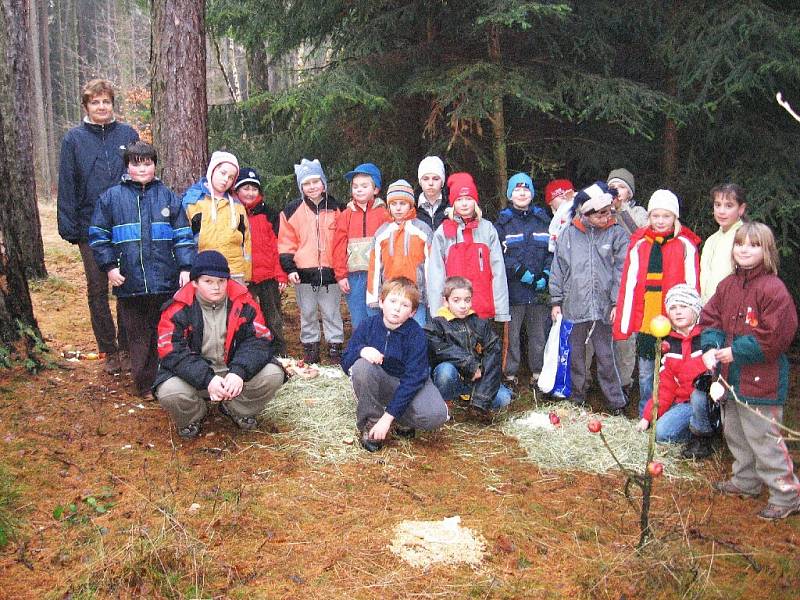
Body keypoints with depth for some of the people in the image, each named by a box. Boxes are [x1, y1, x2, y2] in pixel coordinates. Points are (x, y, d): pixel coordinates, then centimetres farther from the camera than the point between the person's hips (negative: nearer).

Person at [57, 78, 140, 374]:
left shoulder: (128, 135, 3)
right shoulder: (74, 139, 1)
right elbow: (66, 186, 1)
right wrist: (69, 228, -5)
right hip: (91, 228, 0)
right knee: (98, 291, 6)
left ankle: (127, 347, 19)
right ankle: (110, 351, 18)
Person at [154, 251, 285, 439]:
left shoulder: (243, 302, -5)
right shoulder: (177, 310, -10)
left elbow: (259, 341, -9)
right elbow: (172, 353, -17)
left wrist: (239, 372, -27)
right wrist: (207, 379, -30)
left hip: (234, 374, 2)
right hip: (193, 377, -2)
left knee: (273, 375, -21)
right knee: (169, 392, -32)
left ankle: (236, 410, 9)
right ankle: (193, 417, 7)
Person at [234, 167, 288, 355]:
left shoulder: (267, 214, 8)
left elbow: (276, 245, 5)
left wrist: (281, 275, -2)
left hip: (269, 278, 1)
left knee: (274, 322, 8)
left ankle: (279, 357, 16)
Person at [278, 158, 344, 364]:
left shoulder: (335, 208, 5)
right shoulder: (293, 210, 3)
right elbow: (286, 242, 3)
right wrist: (290, 268, -7)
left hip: (330, 271, 0)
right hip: (304, 272, 0)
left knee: (332, 313, 7)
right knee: (307, 314, 10)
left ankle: (335, 348, 16)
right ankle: (310, 349, 20)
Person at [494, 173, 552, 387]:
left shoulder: (543, 220, 14)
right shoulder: (502, 223, 4)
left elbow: (553, 251, 9)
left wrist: (545, 275, -6)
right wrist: (521, 272, -15)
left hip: (540, 290, 2)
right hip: (512, 289, -2)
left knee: (539, 333, 7)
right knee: (511, 333, 0)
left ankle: (538, 372, 17)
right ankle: (510, 373, 9)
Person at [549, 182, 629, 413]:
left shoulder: (617, 234, -1)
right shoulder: (569, 234, 2)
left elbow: (621, 270, -2)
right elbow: (558, 269, 7)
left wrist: (617, 302, -7)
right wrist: (556, 301, 6)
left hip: (603, 307, -2)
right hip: (573, 305, 2)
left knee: (606, 356, 4)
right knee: (575, 356, 12)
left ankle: (616, 402, 15)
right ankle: (577, 400, 25)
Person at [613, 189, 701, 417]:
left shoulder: (685, 245, 1)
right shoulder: (639, 245, 7)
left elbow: (692, 286, 0)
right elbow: (628, 285, 6)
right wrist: (623, 325, 2)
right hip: (644, 322, 3)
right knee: (646, 373, 11)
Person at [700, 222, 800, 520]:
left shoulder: (773, 289, -17)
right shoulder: (727, 285, 6)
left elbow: (774, 338, -20)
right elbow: (710, 318, 9)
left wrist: (736, 352, -17)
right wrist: (711, 347, -9)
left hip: (760, 380, -8)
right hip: (731, 377, 8)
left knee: (763, 439, -3)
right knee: (735, 433, 21)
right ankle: (745, 481, 40)